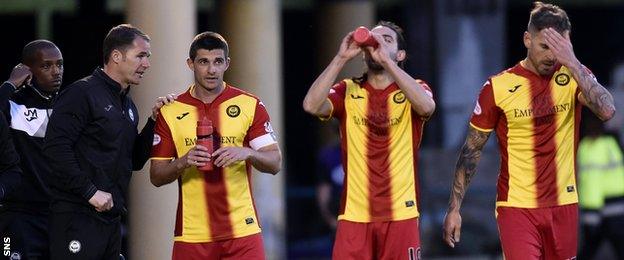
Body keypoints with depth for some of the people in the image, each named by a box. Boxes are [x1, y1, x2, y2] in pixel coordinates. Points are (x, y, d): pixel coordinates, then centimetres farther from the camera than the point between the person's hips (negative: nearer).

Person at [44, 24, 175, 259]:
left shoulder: (128, 105, 19)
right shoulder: (82, 94, -8)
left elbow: (135, 161, 21)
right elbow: (56, 149, -18)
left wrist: (155, 120, 9)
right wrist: (90, 192, -19)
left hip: (111, 219, 9)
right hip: (78, 215, -9)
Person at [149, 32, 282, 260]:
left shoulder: (250, 106, 4)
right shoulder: (171, 112, 6)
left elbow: (275, 163, 0)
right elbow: (156, 176, 6)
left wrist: (247, 153, -20)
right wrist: (183, 163, -14)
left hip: (242, 230, -1)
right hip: (192, 233, 1)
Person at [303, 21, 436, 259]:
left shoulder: (412, 90, 6)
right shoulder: (348, 92, 9)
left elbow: (426, 106, -19)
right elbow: (311, 105, -10)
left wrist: (386, 60, -20)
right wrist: (342, 58, -11)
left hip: (400, 214, -1)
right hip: (353, 215, 1)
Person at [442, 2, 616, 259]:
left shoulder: (573, 76, 1)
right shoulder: (499, 87, -3)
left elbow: (607, 110, -19)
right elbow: (471, 151, 4)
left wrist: (572, 63, -24)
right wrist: (454, 208, 1)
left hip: (563, 206, 2)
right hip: (516, 207, -2)